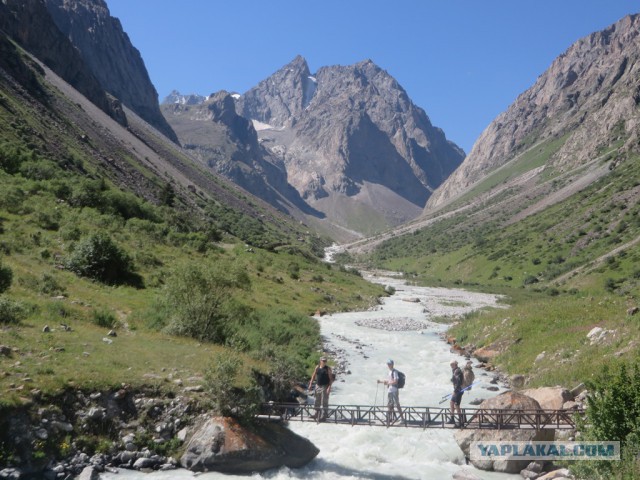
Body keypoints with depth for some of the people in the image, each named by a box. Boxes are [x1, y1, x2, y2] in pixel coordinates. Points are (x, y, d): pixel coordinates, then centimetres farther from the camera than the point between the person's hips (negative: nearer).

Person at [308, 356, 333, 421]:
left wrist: (329, 387, -20)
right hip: (318, 386, 5)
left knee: (324, 402, -3)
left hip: (325, 387, -5)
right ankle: (317, 414, 28)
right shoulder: (317, 367, 6)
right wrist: (310, 384, 7)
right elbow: (313, 376, 12)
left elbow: (331, 378, -11)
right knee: (317, 402, 14)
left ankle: (323, 417, 2)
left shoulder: (328, 368, -8)